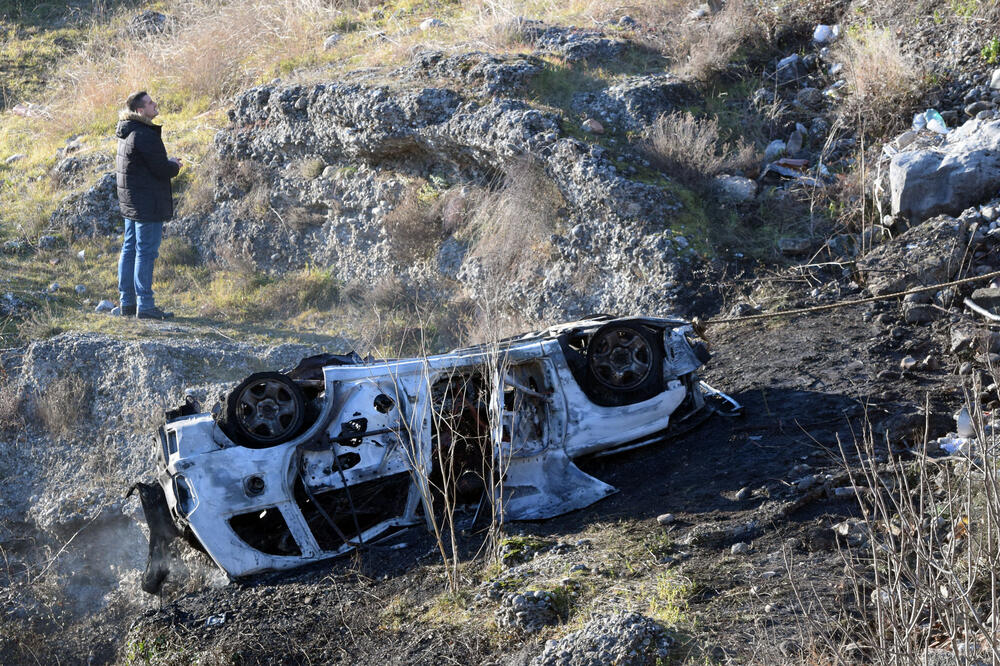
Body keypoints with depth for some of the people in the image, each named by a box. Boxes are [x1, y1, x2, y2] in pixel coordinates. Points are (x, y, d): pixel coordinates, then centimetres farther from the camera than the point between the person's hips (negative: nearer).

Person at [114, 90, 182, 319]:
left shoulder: (127, 132, 11)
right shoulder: (145, 135, -21)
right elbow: (162, 169, -21)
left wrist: (168, 163, 11)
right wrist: (174, 165, 2)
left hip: (130, 202, 10)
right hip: (148, 205, -10)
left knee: (130, 249, 15)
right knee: (146, 252, -5)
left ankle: (127, 301, 22)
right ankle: (145, 306, -2)